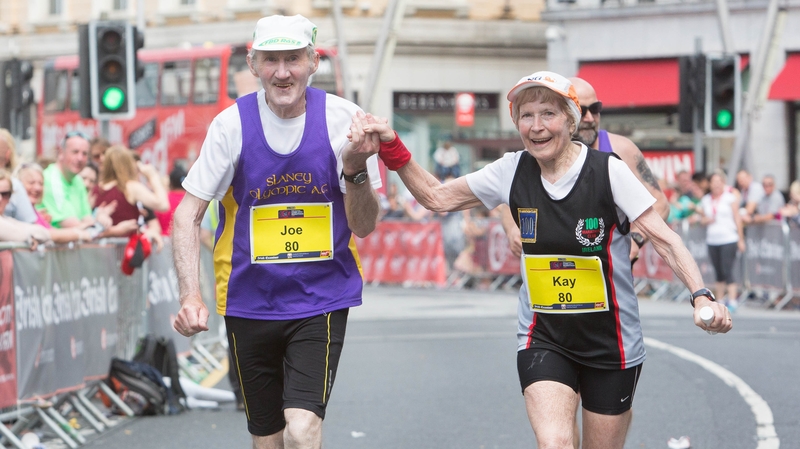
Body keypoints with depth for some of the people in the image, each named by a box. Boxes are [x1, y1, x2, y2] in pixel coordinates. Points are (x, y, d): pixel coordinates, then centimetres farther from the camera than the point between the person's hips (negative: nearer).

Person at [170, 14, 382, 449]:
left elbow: (364, 225, -5)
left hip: (321, 302, -1)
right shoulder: (232, 124, -8)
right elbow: (186, 216, -5)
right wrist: (190, 296, -18)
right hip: (249, 303, 1)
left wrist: (355, 167, -24)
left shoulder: (342, 119, -7)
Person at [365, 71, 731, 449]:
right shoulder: (512, 172, -3)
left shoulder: (608, 171, -13)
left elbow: (664, 240, -15)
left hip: (610, 344, -1)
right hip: (543, 342, 2)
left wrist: (701, 297, -29)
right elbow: (436, 196, 6)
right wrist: (390, 145, -6)